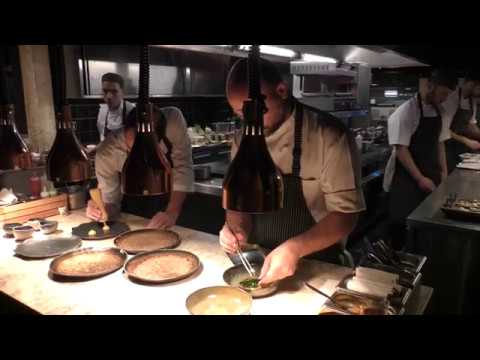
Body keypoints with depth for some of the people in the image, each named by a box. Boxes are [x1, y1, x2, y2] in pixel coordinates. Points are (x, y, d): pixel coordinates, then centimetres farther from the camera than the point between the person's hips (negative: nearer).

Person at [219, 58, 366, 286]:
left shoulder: (329, 136, -16)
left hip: (315, 267, -3)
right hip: (258, 260, 3)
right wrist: (236, 229, -12)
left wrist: (294, 248, -28)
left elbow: (345, 214, -15)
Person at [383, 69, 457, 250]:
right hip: (407, 179, -7)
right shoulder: (406, 112, -16)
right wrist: (420, 178, -18)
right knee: (403, 222, 0)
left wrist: (443, 172, 9)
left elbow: (439, 143, 16)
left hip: (430, 176, 7)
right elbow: (401, 149, -18)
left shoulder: (440, 112, 7)